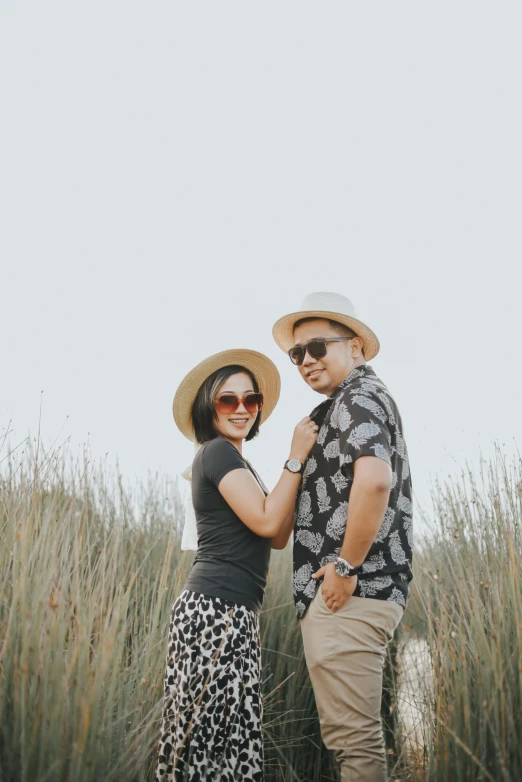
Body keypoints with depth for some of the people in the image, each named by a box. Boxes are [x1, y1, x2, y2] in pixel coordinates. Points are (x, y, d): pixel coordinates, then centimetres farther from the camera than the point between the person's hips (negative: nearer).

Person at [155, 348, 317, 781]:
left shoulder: (233, 459, 21)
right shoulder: (218, 451, -8)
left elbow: (278, 537, 14)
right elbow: (267, 522, -18)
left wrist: (302, 470, 7)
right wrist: (296, 458, -11)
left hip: (231, 611, 10)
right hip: (218, 609, -10)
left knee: (229, 736, 11)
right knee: (216, 731, -5)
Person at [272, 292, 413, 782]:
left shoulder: (357, 396, -9)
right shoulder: (360, 399, 22)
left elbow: (374, 480, -27)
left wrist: (346, 567, -21)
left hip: (350, 593, -11)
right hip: (359, 593, 11)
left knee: (353, 739, -3)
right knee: (353, 734, 19)